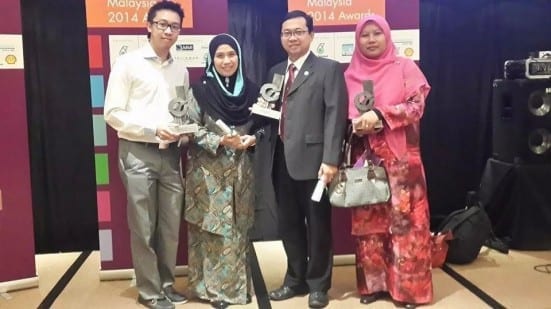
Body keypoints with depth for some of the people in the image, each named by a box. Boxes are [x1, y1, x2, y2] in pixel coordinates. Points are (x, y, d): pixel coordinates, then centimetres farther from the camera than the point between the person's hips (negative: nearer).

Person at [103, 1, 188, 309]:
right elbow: (113, 113, -8)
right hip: (138, 154, -5)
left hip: (171, 154, 5)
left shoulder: (181, 70, 12)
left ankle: (166, 283, 25)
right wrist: (153, 130, -17)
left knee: (171, 226, 10)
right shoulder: (128, 63, -4)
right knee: (144, 227, 4)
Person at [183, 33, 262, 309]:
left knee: (237, 229, 10)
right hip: (208, 171, -3)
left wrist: (252, 139, -8)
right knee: (212, 228, 1)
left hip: (240, 171, 4)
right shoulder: (200, 91, -5)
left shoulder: (250, 90, 5)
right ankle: (212, 287, 14)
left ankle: (237, 285, 23)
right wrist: (221, 141, -19)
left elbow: (261, 125, 12)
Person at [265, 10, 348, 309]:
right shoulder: (275, 72, 19)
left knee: (317, 226, 6)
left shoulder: (329, 69, 0)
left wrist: (331, 159, -16)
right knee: (288, 225, 13)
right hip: (282, 160, 6)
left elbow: (335, 115, -9)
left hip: (312, 159, -5)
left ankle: (318, 284, 21)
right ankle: (295, 279, 29)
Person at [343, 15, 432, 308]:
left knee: (403, 219, -2)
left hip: (400, 158, -3)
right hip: (365, 158, 3)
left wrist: (380, 115, -18)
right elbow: (343, 115, 11)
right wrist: (356, 125, -11)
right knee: (368, 220, 6)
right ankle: (373, 283, 17)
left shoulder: (405, 67, 3)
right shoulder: (351, 74, 10)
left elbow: (417, 106, -6)